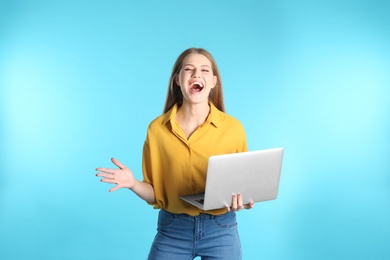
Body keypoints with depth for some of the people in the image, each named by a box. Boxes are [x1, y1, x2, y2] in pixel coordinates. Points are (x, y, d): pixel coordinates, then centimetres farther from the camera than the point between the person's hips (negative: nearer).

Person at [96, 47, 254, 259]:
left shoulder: (233, 128, -7)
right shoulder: (157, 128, -5)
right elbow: (155, 194, 1)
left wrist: (240, 200, -17)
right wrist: (133, 184, -18)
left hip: (220, 230, 0)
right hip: (172, 230, 1)